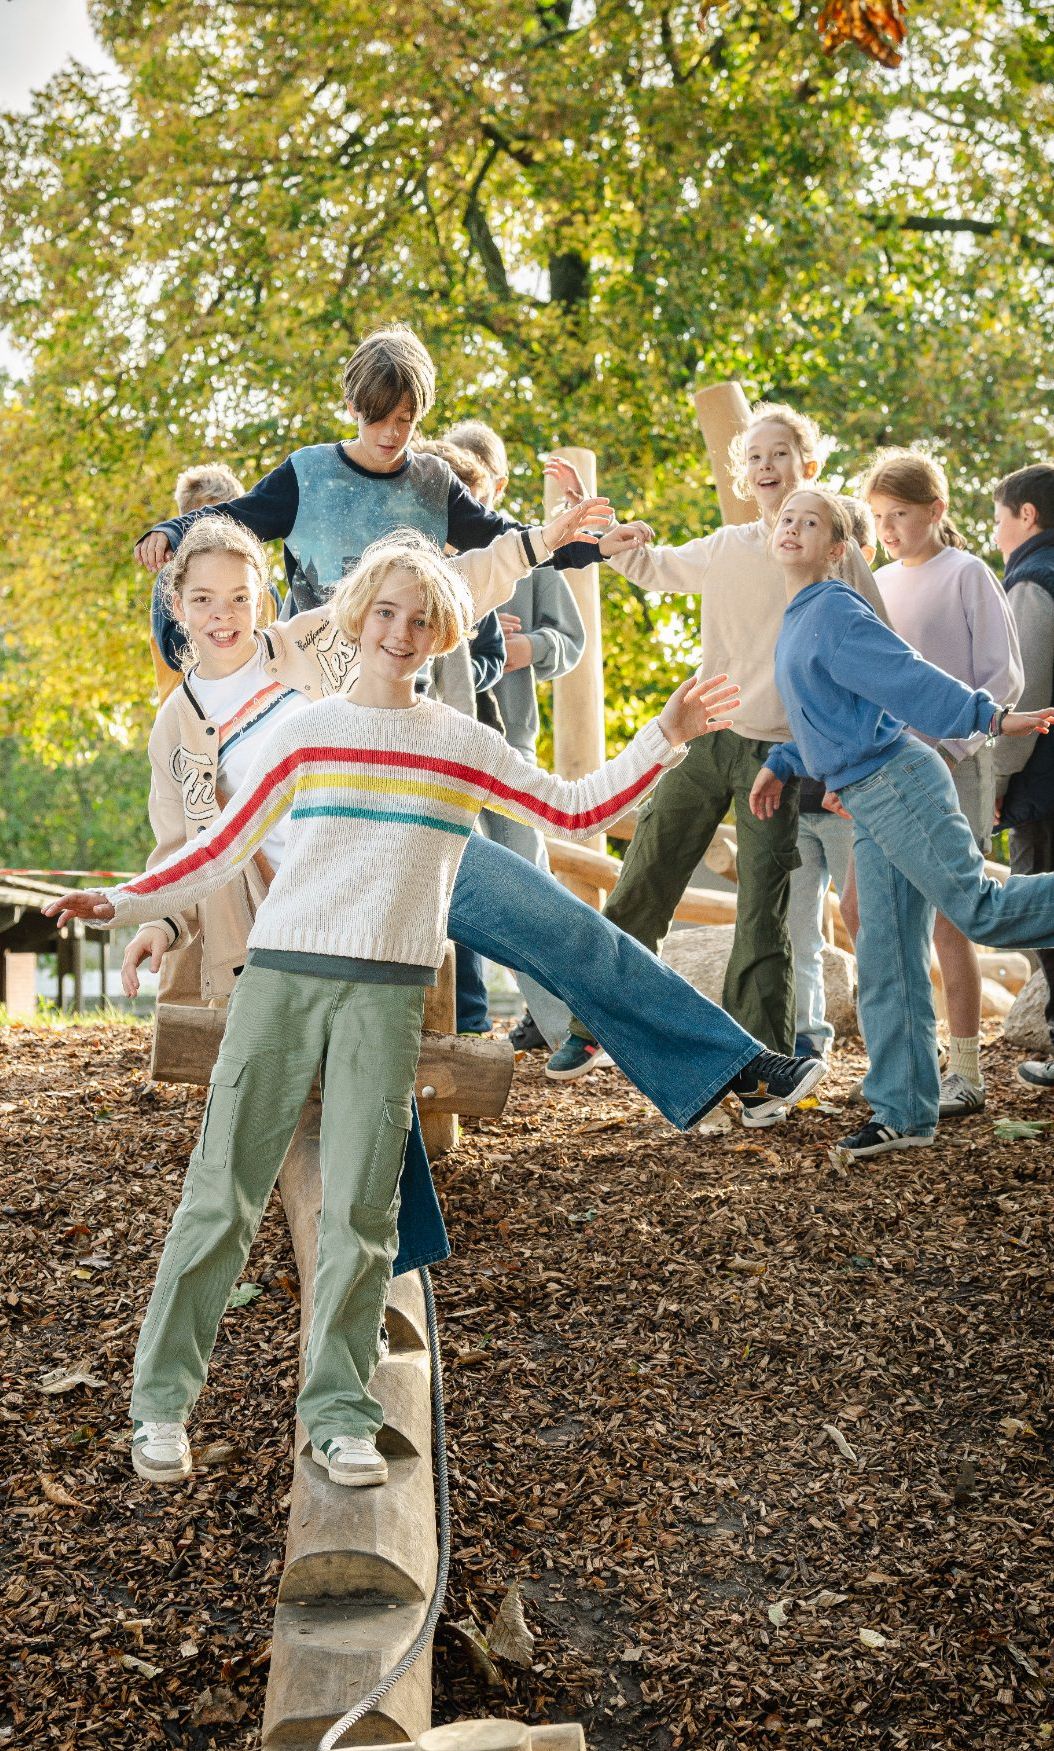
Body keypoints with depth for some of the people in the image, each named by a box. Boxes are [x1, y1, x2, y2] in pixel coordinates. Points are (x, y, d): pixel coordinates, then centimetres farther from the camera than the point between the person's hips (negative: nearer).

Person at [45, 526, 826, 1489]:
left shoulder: (462, 744, 10)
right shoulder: (304, 731, 8)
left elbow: (578, 810, 10)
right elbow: (220, 851, 10)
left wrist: (665, 737, 2)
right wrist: (123, 901, 0)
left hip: (388, 994, 0)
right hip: (281, 975, 0)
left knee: (360, 1210, -2)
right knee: (223, 1194, -1)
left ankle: (339, 1415, 7)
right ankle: (161, 1401, 10)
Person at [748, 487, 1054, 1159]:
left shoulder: (836, 608, -9)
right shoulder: (798, 620, 18)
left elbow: (909, 675, -17)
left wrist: (991, 717, -25)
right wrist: (782, 765, 27)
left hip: (898, 783, -9)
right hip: (867, 802, 9)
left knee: (979, 909, -13)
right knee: (886, 963, 6)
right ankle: (904, 1114, 9)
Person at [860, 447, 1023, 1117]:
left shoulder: (966, 573, -3)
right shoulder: (879, 584, 13)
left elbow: (1003, 677, -7)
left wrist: (951, 746, -15)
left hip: (951, 766, -6)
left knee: (945, 921, -6)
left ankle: (967, 1073, 4)